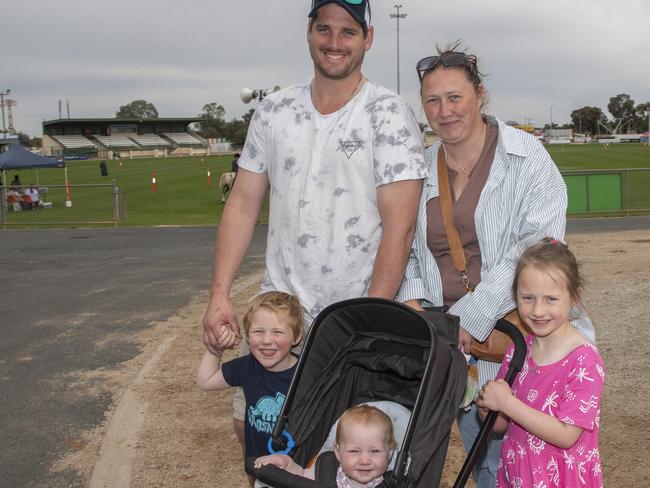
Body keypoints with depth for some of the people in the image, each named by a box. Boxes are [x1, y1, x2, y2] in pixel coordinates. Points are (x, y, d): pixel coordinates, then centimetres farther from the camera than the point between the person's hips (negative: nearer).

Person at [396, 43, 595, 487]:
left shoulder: (527, 159, -6)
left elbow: (539, 246, -15)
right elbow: (410, 248, 17)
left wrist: (472, 317, -20)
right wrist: (412, 297, -4)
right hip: (455, 342, 4)